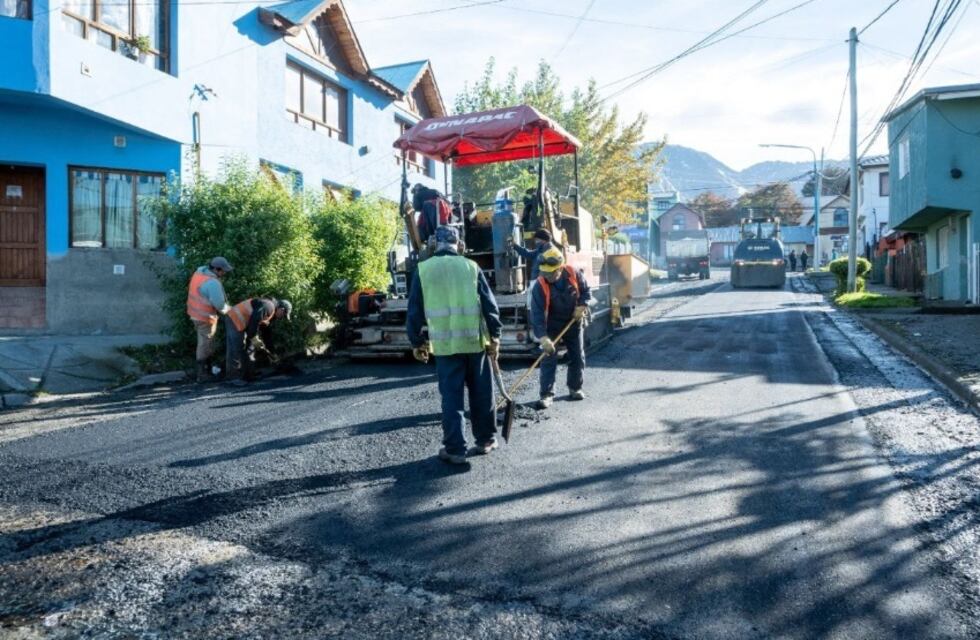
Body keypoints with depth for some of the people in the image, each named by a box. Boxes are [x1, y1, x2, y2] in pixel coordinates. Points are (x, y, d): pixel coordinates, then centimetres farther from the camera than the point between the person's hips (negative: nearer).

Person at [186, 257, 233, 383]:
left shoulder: (199, 272, 1)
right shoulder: (213, 283, -27)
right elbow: (220, 304, -26)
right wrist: (229, 310, -4)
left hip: (196, 313, 9)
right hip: (205, 317, -9)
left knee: (206, 343, 22)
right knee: (204, 345, 4)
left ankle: (207, 369, 35)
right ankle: (202, 375, 15)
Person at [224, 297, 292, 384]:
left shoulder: (271, 313, 17)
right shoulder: (269, 306, -15)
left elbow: (266, 332, 23)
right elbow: (254, 320, -27)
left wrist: (270, 352, 24)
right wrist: (254, 338, -18)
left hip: (240, 322, 11)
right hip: (235, 319, -11)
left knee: (249, 349, 13)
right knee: (235, 350, -9)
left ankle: (248, 375, 19)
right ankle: (233, 377, -5)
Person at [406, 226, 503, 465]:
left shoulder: (422, 270, 2)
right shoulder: (470, 266, 3)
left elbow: (415, 311, 5)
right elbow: (489, 304, 2)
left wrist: (417, 342, 14)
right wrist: (494, 336, 9)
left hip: (444, 344, -1)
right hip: (474, 340, 1)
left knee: (451, 396, 5)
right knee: (481, 393, 14)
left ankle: (454, 449, 6)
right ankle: (486, 439, 25)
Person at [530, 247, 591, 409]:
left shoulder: (574, 274, -17)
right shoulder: (541, 285, -26)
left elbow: (586, 291, 0)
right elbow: (537, 313, -30)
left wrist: (581, 306, -19)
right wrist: (543, 337, -38)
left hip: (573, 323, 3)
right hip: (552, 326, -3)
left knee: (577, 357, 11)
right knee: (548, 359, -8)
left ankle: (575, 388, 28)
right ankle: (547, 394, -4)